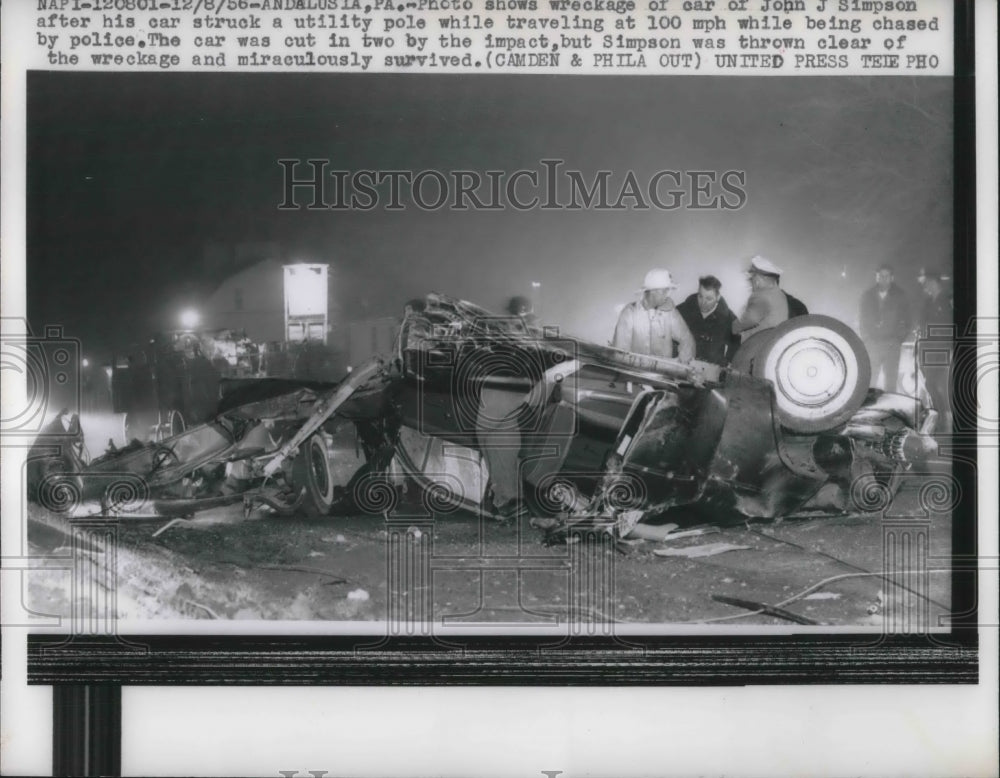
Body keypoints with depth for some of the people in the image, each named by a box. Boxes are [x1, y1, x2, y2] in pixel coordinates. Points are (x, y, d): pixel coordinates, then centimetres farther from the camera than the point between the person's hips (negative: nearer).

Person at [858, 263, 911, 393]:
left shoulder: (900, 296, 7)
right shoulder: (866, 295, 9)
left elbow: (907, 321, 7)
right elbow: (861, 320, 11)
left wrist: (899, 339, -3)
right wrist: (866, 339, 0)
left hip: (891, 344, -1)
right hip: (872, 344, 1)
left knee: (891, 381, -4)